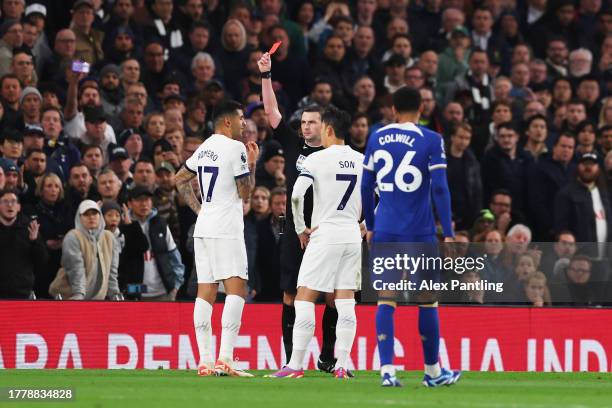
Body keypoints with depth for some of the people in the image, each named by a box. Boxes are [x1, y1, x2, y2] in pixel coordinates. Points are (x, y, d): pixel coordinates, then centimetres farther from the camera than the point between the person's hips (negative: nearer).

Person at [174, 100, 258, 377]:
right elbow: (245, 193, -5)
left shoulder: (205, 148, 14)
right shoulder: (235, 148, -9)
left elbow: (180, 179, 26)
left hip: (203, 228, 8)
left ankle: (205, 361, 3)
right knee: (237, 290, -10)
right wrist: (252, 164, 7)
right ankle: (225, 359, -20)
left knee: (205, 293, 5)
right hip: (226, 230, -8)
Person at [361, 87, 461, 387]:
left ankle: (387, 369, -8)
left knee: (385, 301, 2)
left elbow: (366, 186, 12)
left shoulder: (377, 138, 7)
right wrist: (448, 234, -5)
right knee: (427, 300, 9)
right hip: (419, 233, -3)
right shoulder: (431, 141, -4)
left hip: (384, 232, 3)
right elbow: (439, 189, -9)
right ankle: (432, 371, 17)